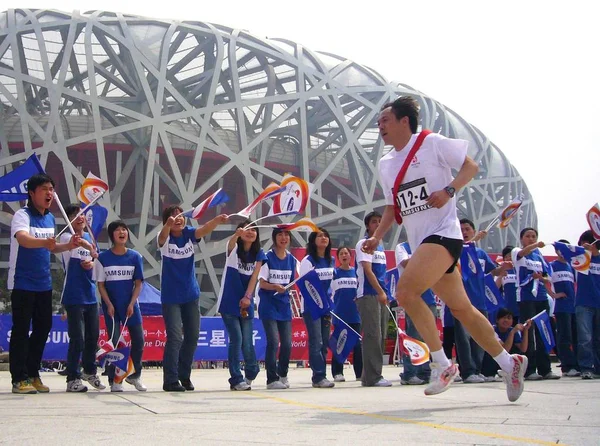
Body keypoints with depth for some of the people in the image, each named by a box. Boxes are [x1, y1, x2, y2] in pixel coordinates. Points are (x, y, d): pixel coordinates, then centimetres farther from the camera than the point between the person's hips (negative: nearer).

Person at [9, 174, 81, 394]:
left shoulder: (50, 218, 10)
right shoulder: (23, 215, -13)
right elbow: (23, 239, -34)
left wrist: (68, 245, 3)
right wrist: (44, 242, -53)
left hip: (44, 284, 7)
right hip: (23, 284, -7)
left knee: (43, 328, 10)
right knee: (21, 330, -3)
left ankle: (32, 375, 21)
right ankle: (19, 379, 2)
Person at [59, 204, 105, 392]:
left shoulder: (90, 237, 11)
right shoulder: (66, 237, -8)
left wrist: (92, 264, -4)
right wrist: (90, 248, -53)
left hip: (90, 295, 6)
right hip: (74, 297, -6)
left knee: (93, 336, 14)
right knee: (77, 339, -7)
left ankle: (90, 371, 33)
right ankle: (72, 379, 4)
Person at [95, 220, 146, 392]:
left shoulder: (134, 256, 1)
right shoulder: (103, 258, -3)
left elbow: (138, 283, 2)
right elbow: (100, 284, -1)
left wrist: (131, 304, -9)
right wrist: (109, 304, -11)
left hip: (130, 305, 2)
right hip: (111, 306, -2)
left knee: (138, 340, 2)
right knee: (114, 342, -3)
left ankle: (134, 376, 22)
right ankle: (114, 380, 5)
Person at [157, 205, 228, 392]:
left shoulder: (189, 233, -4)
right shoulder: (165, 238, -12)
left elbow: (204, 230, -24)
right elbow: (163, 236, -36)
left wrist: (217, 220, -47)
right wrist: (169, 224, -60)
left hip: (191, 294, 4)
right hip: (171, 297, -4)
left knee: (193, 336, 11)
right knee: (174, 337, -9)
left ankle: (184, 375, 28)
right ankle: (170, 380, 0)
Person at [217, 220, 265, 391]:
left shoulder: (258, 253, 4)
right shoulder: (234, 249, -5)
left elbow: (254, 277, -3)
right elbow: (231, 244, -30)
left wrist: (247, 297, -16)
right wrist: (237, 235, -53)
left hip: (246, 303, 3)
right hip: (229, 302, -3)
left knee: (247, 341, 5)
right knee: (236, 340, -7)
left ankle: (251, 373, 29)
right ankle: (236, 379, 1)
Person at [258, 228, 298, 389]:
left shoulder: (292, 260, 8)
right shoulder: (267, 258, -6)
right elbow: (262, 283, -8)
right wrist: (275, 287, -26)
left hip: (284, 305, 5)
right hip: (269, 305, -5)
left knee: (287, 343, 4)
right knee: (273, 341, -14)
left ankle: (283, 375, 24)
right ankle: (272, 379, -7)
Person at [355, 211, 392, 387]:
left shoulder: (380, 246, 19)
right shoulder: (363, 244, -5)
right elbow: (368, 270, -13)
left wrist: (383, 292, 12)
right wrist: (381, 292, -17)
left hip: (380, 295, 9)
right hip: (368, 295, -9)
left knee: (380, 336, 8)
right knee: (372, 336, -12)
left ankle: (368, 376, 12)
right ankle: (373, 377, -11)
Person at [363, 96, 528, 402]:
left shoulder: (431, 143, -5)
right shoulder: (385, 165, 16)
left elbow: (470, 166, -2)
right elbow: (392, 207, 23)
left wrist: (448, 190, -18)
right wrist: (377, 237, 9)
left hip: (443, 233, -8)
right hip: (420, 242, 8)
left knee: (406, 291, -24)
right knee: (461, 308, 10)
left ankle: (442, 365, -14)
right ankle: (509, 363, 22)